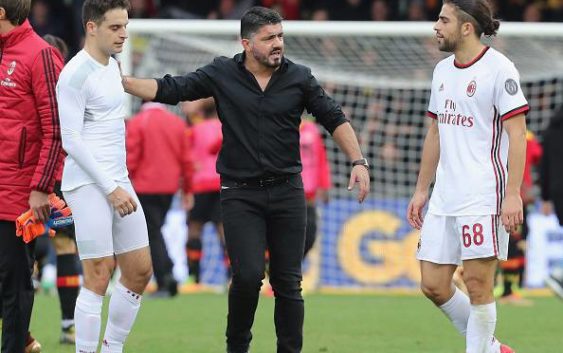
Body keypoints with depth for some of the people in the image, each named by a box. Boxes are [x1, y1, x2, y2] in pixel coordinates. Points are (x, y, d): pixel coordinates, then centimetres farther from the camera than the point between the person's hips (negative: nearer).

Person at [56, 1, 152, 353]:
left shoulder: (112, 65, 13)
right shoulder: (76, 74, -14)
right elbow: (71, 140, -17)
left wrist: (119, 183, 19)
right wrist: (110, 188, -18)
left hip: (118, 183, 9)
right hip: (88, 185, -9)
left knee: (140, 271, 8)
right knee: (99, 276, -9)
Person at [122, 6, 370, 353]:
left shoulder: (299, 77, 2)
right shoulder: (222, 74, -1)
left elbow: (334, 119, 8)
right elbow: (170, 89, -1)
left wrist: (358, 161, -1)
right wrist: (120, 81, -11)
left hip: (287, 192, 2)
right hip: (240, 194, -1)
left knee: (288, 282, 1)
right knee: (248, 275, -13)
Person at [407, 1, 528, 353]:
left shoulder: (498, 68, -8)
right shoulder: (443, 70, 15)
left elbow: (517, 133, -11)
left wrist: (513, 194, -18)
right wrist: (421, 189, 20)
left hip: (483, 198, -8)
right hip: (444, 200, 8)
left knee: (478, 284, -6)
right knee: (434, 285, 5)